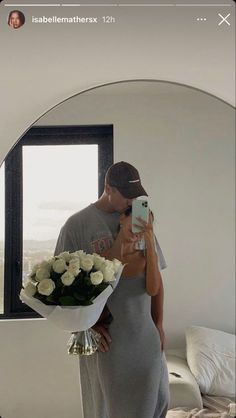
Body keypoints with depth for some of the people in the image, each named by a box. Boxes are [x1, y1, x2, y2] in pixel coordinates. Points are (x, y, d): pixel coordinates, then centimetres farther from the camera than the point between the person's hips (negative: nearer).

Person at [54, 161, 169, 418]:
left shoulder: (140, 221, 5)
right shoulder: (78, 224, -6)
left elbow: (154, 282, 5)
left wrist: (159, 325, -1)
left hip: (145, 333, 4)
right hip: (106, 334, -3)